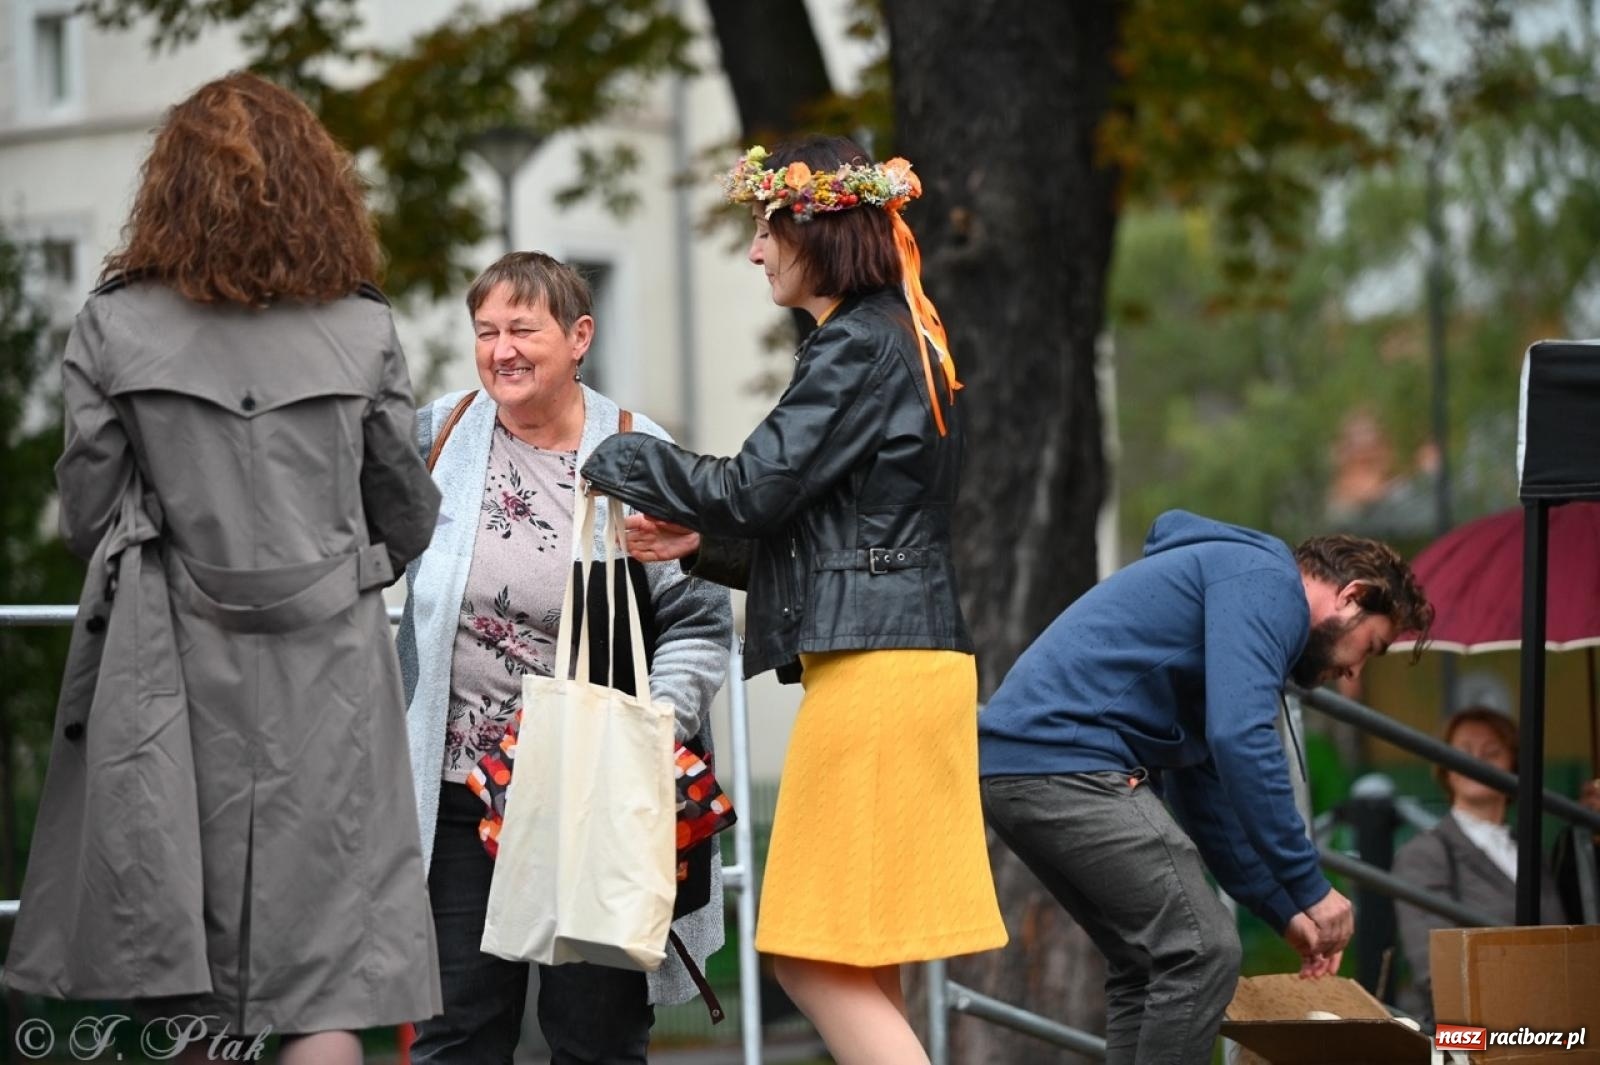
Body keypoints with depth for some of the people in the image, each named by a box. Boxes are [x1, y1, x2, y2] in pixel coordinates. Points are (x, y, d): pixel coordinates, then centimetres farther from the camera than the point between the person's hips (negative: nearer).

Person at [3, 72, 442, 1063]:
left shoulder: (114, 324, -2)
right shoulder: (364, 330, 0)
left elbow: (88, 515, 1)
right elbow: (409, 519, 9)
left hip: (173, 665, 1)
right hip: (324, 666, 0)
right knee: (330, 981, -1)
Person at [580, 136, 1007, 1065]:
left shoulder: (858, 345, -10)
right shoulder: (897, 342, 20)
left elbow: (755, 488, -14)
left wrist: (619, 460, 0)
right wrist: (701, 541, 13)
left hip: (875, 671, -10)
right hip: (902, 659, 10)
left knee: (821, 963, -10)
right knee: (856, 972, 10)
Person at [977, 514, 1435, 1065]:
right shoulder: (1266, 582, -2)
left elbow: (1205, 796, 33)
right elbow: (1240, 740, -17)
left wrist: (1285, 911, 30)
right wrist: (1311, 887, -12)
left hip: (1016, 763, 10)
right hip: (1065, 759, -10)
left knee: (1147, 965, 17)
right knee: (1202, 953, -7)